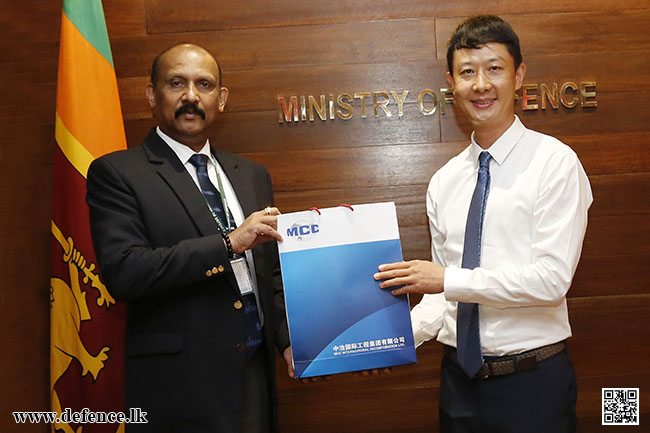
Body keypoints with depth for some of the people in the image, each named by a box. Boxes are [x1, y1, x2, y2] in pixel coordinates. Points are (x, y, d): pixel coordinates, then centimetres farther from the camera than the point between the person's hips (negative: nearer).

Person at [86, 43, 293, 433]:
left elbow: (271, 272, 13)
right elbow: (122, 272, -18)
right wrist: (228, 243, -20)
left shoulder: (252, 175, 10)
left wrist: (289, 339, -1)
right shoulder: (116, 173, -6)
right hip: (179, 384, -5)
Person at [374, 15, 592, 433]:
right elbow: (443, 289, 8)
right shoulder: (444, 182, 6)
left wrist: (448, 279, -18)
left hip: (532, 381, -4)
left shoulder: (555, 162, -10)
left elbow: (551, 279, -17)